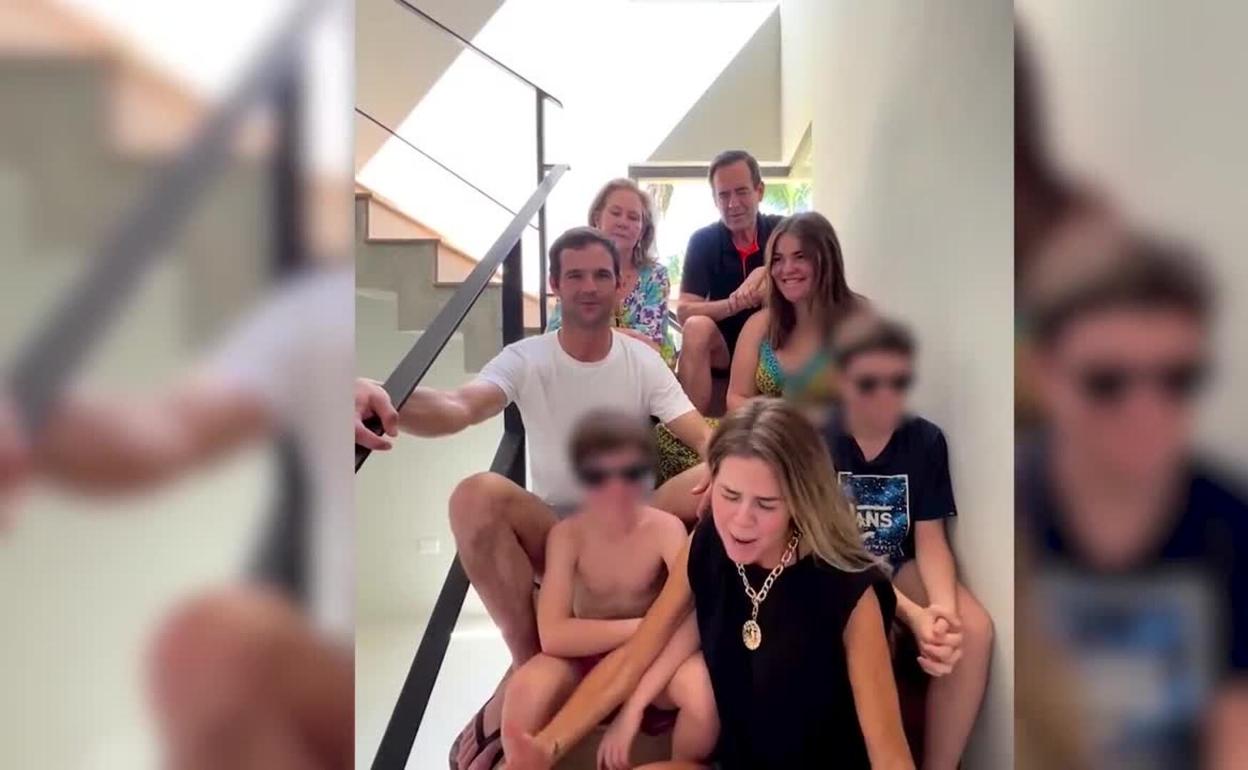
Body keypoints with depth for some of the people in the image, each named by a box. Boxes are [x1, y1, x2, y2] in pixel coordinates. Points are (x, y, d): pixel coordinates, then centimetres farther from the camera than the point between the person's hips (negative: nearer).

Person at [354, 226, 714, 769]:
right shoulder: (525, 360, -10)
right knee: (476, 495, -32)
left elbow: (706, 441, -12)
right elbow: (460, 407, -31)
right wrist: (385, 401, -55)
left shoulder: (643, 362, -4)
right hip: (551, 532, -2)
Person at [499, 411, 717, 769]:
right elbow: (553, 635, -25)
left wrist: (635, 704, -35)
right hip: (585, 659, 0)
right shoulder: (567, 535, -18)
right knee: (528, 687, -33)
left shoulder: (666, 529, -21)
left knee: (703, 687, -33)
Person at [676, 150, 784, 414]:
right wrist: (735, 304, -31)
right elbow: (684, 311, -14)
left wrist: (767, 273, -26)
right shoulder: (703, 241, -6)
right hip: (722, 349, 0)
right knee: (697, 328, -30)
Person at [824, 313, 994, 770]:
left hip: (898, 567, 4)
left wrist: (943, 605, -28)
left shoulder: (926, 441, -5)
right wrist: (912, 614, -31)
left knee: (974, 630, -22)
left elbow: (930, 539, -6)